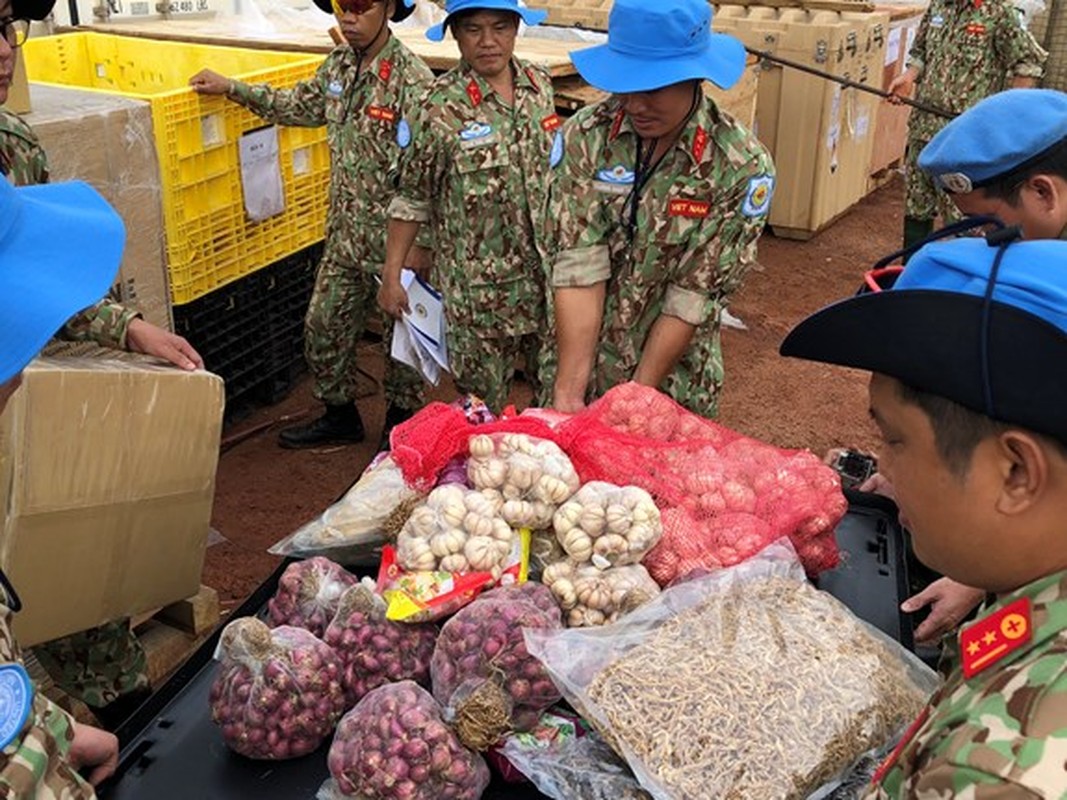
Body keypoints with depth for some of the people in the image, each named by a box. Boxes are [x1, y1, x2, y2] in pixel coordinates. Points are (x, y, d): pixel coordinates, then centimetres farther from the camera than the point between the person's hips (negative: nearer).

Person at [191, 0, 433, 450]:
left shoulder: (412, 79, -19)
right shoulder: (339, 65, 5)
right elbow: (300, 106, 23)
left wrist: (421, 241, -20)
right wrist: (231, 88, 19)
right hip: (346, 235, 8)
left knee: (401, 335, 10)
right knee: (323, 327, 16)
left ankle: (402, 426, 30)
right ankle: (339, 417, 36)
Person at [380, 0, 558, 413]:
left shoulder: (540, 84, 2)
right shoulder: (441, 107, -12)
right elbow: (412, 197, -5)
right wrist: (391, 276, -5)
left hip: (545, 272, 5)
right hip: (478, 285, -4)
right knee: (484, 402, 8)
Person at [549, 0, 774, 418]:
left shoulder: (742, 167, -17)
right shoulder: (585, 136, -13)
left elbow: (692, 298, -17)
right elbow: (579, 269, -18)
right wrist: (569, 391, -23)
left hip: (674, 381, -1)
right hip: (582, 363, 2)